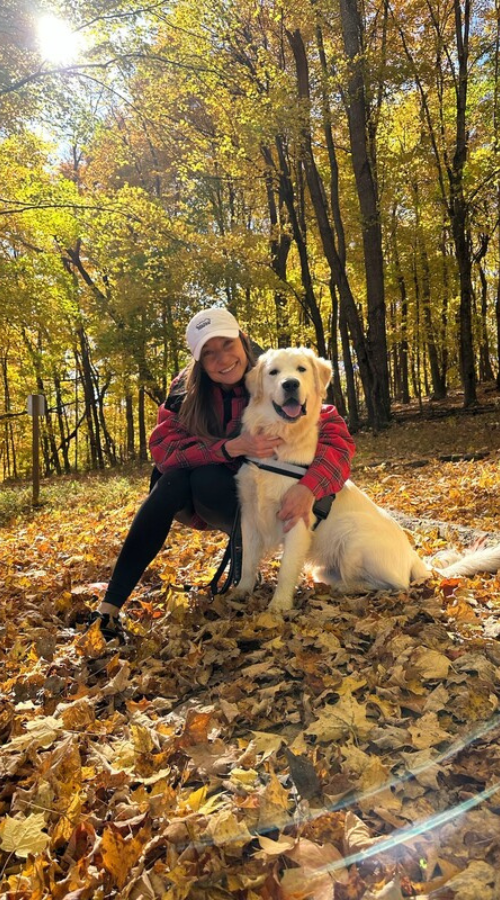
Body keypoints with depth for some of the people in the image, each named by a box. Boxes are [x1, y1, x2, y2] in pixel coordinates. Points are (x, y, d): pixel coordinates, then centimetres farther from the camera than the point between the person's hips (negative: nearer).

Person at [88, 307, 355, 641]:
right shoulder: (186, 391, -12)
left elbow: (337, 436, -23)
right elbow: (164, 448, -24)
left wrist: (309, 487, -42)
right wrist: (232, 447, -37)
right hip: (199, 503, 2)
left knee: (206, 479, -32)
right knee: (173, 480, -31)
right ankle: (109, 608, -32)